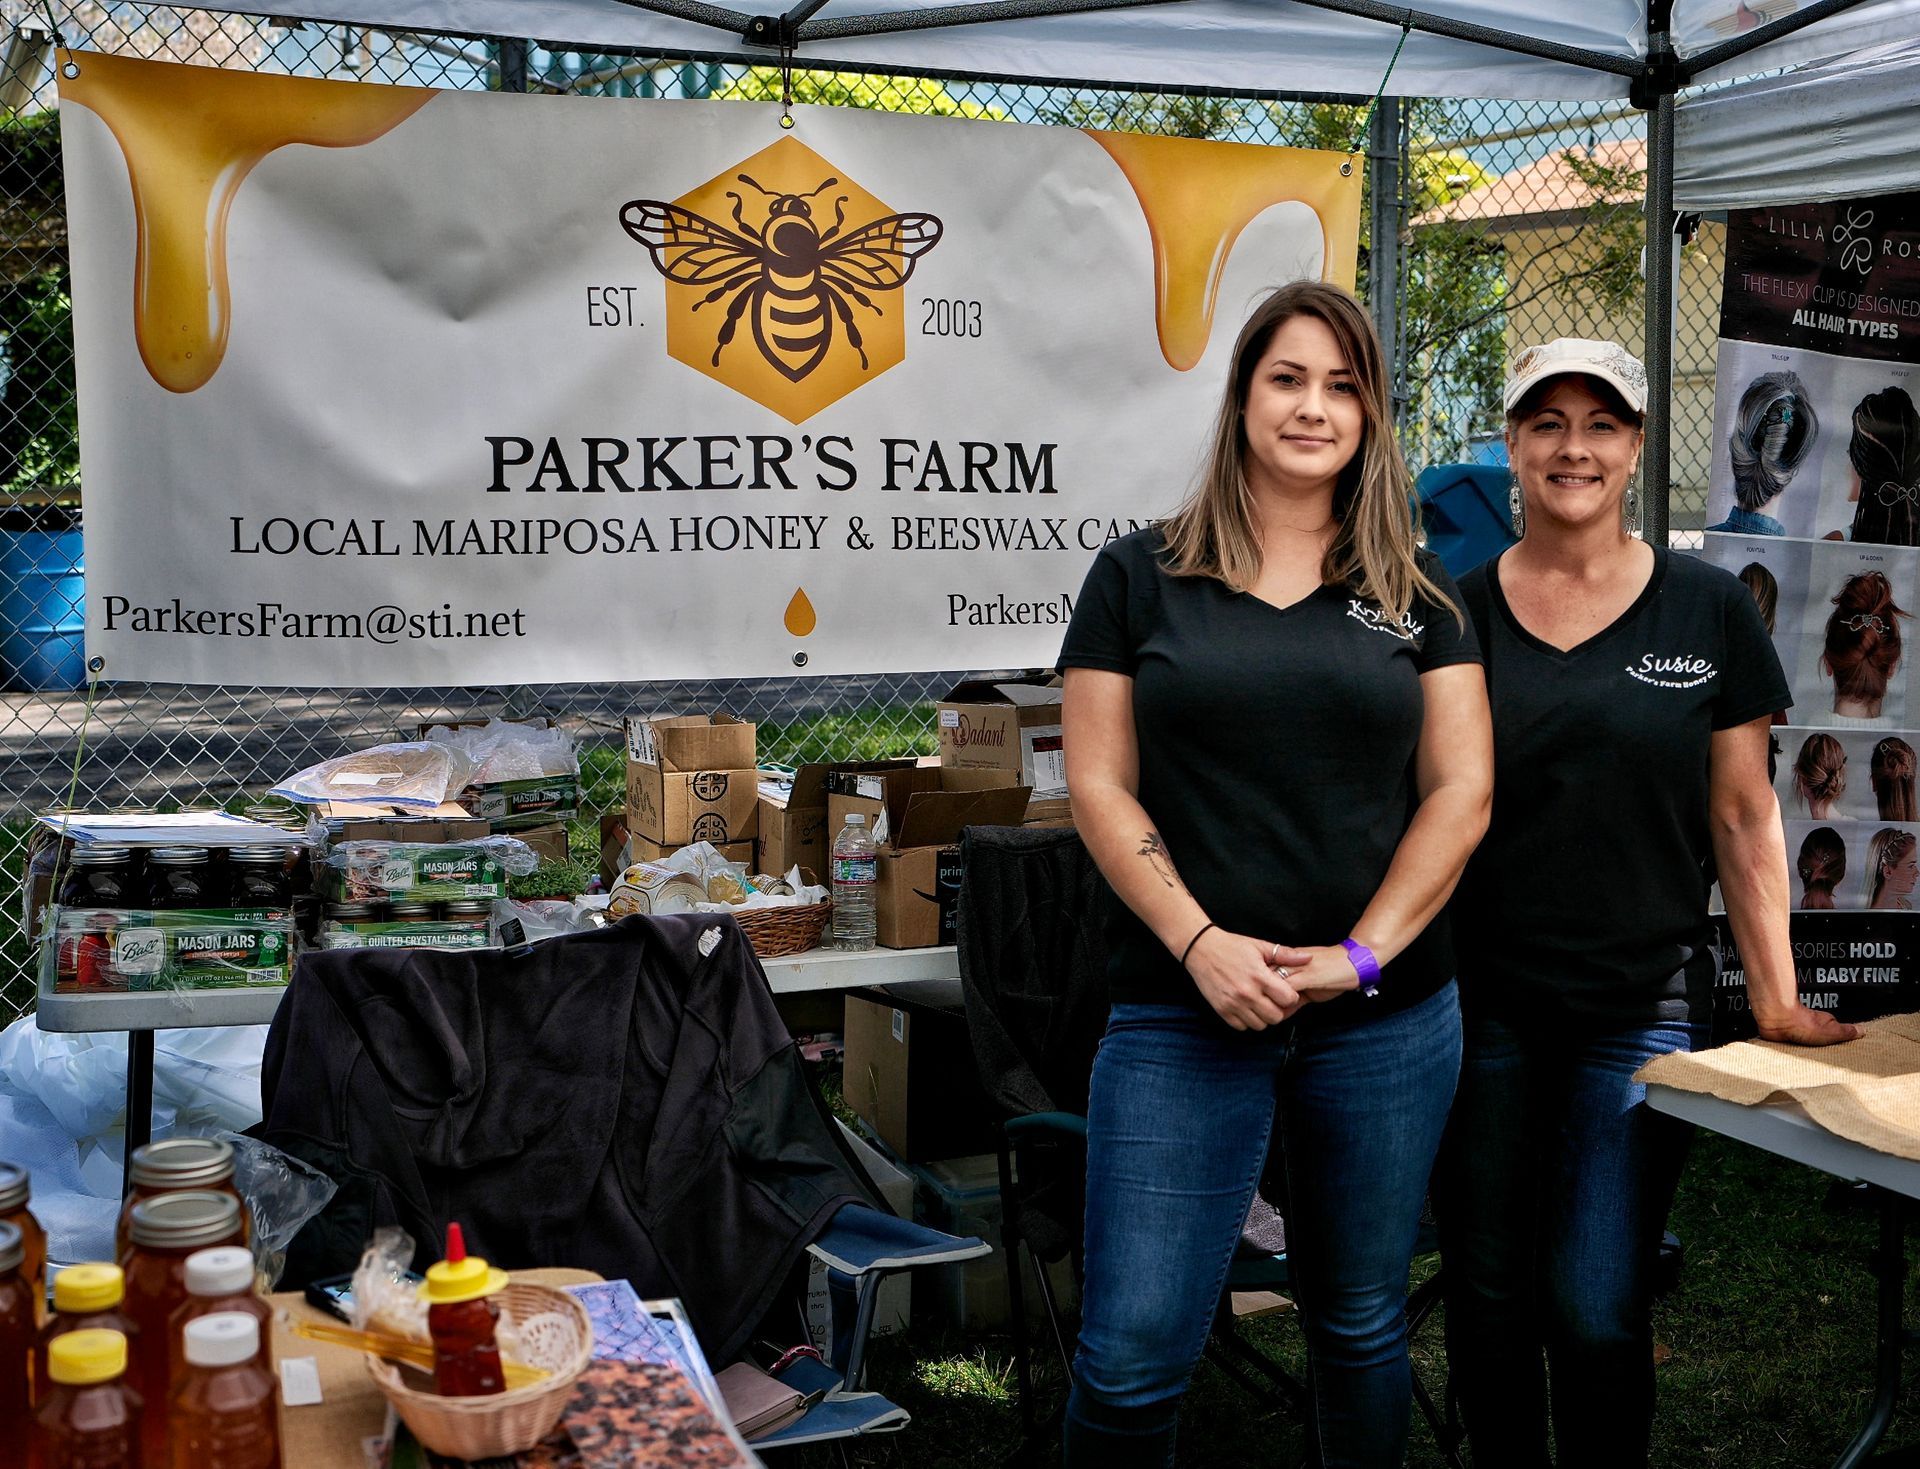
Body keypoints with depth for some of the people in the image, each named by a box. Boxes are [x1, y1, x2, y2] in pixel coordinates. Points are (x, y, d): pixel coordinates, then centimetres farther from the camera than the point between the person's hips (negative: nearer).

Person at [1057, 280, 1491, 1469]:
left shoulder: (1415, 595, 9)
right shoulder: (1140, 577, 3)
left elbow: (1460, 789, 3)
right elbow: (1099, 786, -1)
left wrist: (1364, 952, -9)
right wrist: (1199, 942, -13)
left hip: (1387, 1019, 2)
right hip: (1183, 1013, -2)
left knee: (1360, 1324, 15)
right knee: (1134, 1351, -3)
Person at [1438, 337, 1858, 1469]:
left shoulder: (1709, 611, 2)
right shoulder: (1458, 611, 3)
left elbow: (1742, 816, 5)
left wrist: (1776, 996, 0)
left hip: (1643, 1006, -1)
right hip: (1481, 1003, 1)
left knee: (1597, 1309, -3)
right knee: (1487, 1291, 10)